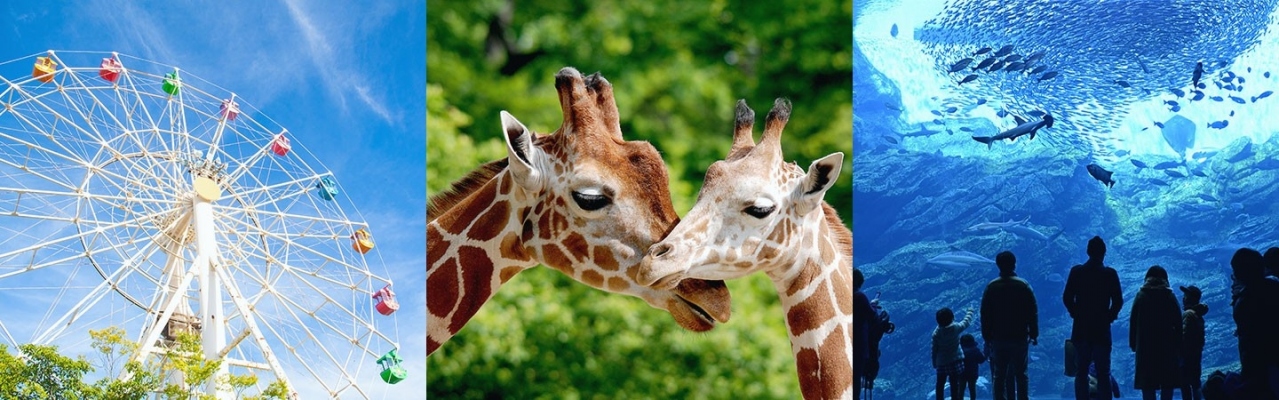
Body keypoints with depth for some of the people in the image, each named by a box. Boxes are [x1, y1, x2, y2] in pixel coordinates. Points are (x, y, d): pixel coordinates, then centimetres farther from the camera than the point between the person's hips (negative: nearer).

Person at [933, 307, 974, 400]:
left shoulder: (936, 333, -13)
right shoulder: (955, 328, -15)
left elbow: (934, 350, -7)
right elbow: (966, 322, 5)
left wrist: (934, 363, 7)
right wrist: (970, 312, 24)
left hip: (941, 362, 1)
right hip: (955, 361, -1)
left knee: (940, 385, 14)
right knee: (954, 384, 5)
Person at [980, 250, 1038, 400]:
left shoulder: (991, 287, -1)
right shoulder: (1023, 286, -3)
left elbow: (985, 314, 1)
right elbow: (1033, 312, -2)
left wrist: (987, 337, 7)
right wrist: (1034, 334, 5)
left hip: (998, 338, 0)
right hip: (1020, 337, 0)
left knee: (999, 376, 4)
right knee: (1021, 375, 5)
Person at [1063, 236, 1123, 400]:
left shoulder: (1076, 272, -1)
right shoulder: (1110, 274, -4)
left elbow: (1067, 298, -3)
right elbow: (1118, 301, -6)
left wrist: (1076, 314, 10)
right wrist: (1109, 317, 7)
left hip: (1081, 330, 1)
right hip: (1102, 330, -1)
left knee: (1081, 373, 5)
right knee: (1103, 373, 3)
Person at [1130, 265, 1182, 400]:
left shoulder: (1141, 296, 3)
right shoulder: (1170, 297, 4)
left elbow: (1133, 322, 0)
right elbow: (1178, 323, 1)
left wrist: (1133, 343, 4)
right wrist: (1178, 344, 6)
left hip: (1145, 346, 0)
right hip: (1167, 345, 0)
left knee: (1147, 383, -2)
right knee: (1167, 383, 3)